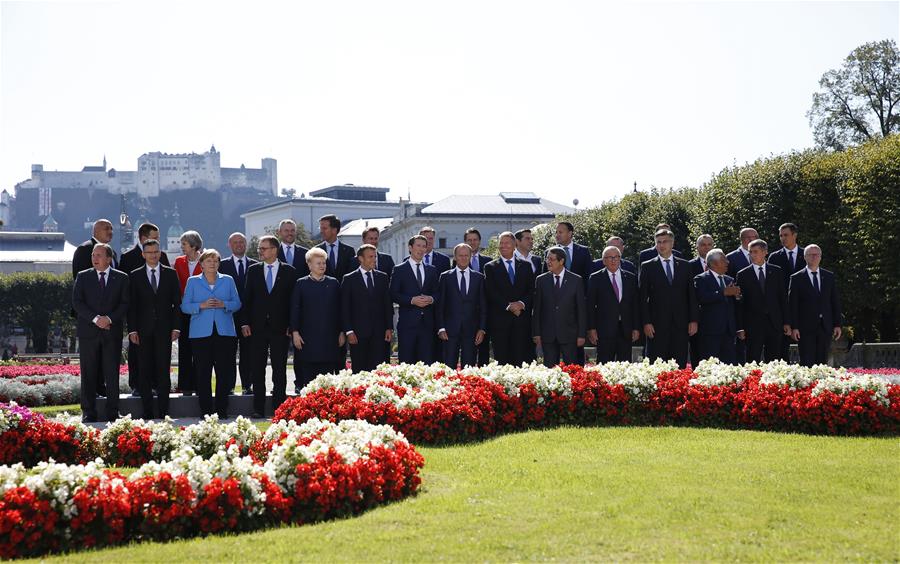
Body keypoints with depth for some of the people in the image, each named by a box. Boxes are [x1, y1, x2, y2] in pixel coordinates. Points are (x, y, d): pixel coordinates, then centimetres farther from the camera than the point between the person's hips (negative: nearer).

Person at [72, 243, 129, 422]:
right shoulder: (83, 277, 7)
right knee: (88, 374, 2)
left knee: (112, 374, 1)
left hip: (112, 332, 0)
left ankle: (112, 412, 7)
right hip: (88, 332, 0)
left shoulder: (121, 278, 7)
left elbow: (125, 303, 1)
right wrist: (95, 318, -13)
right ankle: (88, 412, 8)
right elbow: (77, 302, -1)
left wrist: (110, 318, -13)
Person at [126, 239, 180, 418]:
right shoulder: (135, 276, 6)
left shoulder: (171, 274, 8)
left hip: (164, 329, 0)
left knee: (163, 371, -1)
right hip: (143, 330, 0)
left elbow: (177, 302, 7)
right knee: (144, 372, 1)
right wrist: (132, 329, -4)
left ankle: (163, 413, 2)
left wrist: (176, 327, -1)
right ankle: (147, 412, 6)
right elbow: (131, 305, 4)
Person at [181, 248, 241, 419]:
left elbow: (237, 303, 9)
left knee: (224, 372, -3)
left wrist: (223, 304, -10)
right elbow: (185, 306, 4)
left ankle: (221, 411, 4)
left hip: (225, 332, 1)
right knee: (203, 373, -1)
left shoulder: (228, 280, 13)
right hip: (201, 333, -1)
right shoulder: (193, 281, 10)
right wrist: (202, 305, -12)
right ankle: (206, 411, 4)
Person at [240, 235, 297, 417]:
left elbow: (293, 300, 1)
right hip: (258, 327, 2)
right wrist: (244, 323, -1)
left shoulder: (289, 271, 2)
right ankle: (258, 408, 9)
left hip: (280, 327, -2)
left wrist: (291, 326, -5)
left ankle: (279, 407, 6)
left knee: (279, 370, 1)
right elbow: (247, 298, 7)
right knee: (257, 369, 4)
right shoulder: (253, 270, 8)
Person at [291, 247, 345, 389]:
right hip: (308, 338, -1)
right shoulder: (301, 284, 4)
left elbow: (339, 309, 11)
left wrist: (341, 332, 6)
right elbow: (294, 310, 3)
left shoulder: (333, 283, 10)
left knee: (327, 376, 1)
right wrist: (295, 332, -5)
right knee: (307, 376, 0)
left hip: (329, 338, 2)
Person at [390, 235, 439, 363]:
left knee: (427, 361, 1)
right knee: (406, 362, -3)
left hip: (427, 322, 3)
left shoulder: (432, 270, 15)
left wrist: (431, 299, -7)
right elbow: (394, 295, -3)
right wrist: (412, 300, -15)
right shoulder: (399, 270, 3)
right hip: (407, 322, -3)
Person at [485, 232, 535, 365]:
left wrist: (522, 303, -10)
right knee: (501, 359, -2)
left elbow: (532, 290, 8)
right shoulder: (490, 267, 7)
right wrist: (508, 305, -13)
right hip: (500, 319, -1)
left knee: (521, 359, -3)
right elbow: (491, 292, -2)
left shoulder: (526, 266, 14)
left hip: (522, 319, 2)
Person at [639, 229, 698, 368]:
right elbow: (643, 298, 1)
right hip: (657, 324, -2)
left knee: (680, 365, 1)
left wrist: (693, 320, 2)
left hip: (681, 323, 2)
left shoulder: (684, 265, 12)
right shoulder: (647, 267, 5)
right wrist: (646, 322, -8)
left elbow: (691, 295, 10)